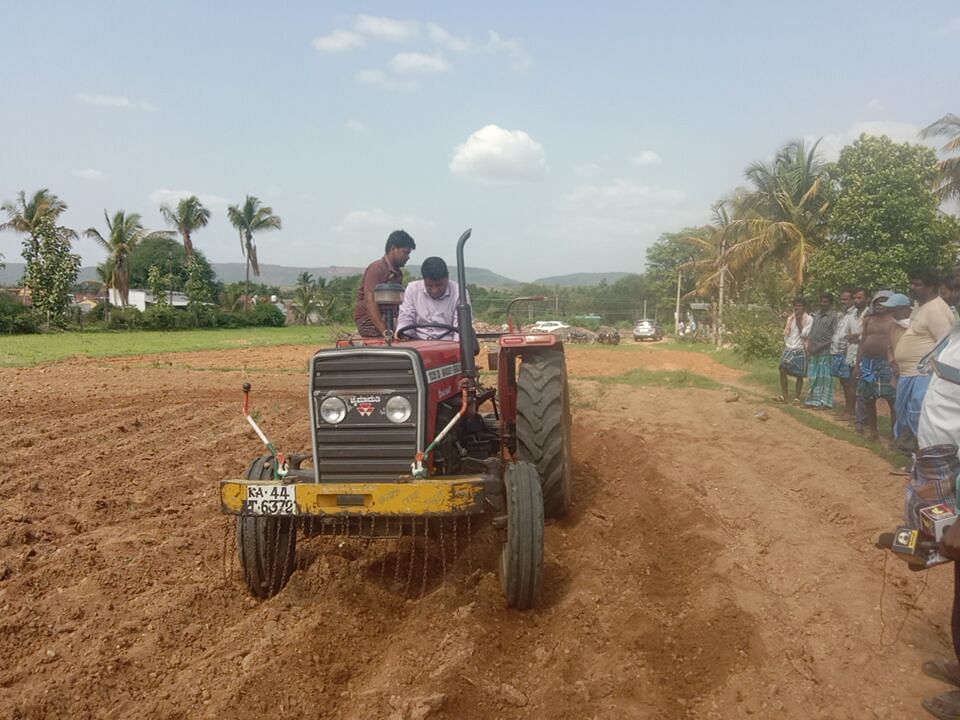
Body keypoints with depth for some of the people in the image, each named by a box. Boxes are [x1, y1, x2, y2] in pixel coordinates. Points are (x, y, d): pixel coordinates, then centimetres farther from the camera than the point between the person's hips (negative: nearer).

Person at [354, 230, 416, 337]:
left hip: (388, 319, 8)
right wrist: (384, 331, -30)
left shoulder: (398, 272, 17)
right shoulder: (376, 268, -10)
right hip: (369, 322, -8)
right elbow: (370, 301, -21)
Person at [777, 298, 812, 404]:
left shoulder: (809, 319, -4)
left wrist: (799, 321, -15)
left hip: (800, 350, -4)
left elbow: (804, 334, -14)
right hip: (788, 349, 4)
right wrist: (785, 346, 4)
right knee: (782, 370, -6)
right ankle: (784, 396, -1)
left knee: (799, 375, 0)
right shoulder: (790, 318, 11)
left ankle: (797, 398, 5)